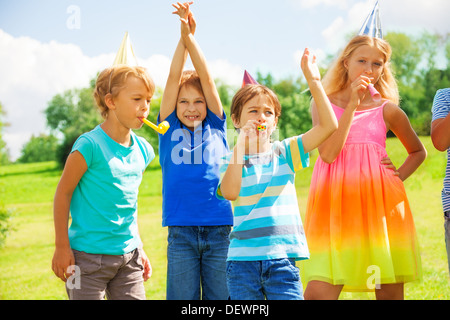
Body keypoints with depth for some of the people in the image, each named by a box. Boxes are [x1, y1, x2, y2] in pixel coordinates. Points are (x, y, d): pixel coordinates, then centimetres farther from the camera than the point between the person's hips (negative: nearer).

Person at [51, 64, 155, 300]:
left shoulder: (142, 150, 5)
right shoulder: (90, 145, -15)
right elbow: (63, 192, -9)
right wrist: (62, 247, -8)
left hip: (128, 256, 6)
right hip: (88, 256, -6)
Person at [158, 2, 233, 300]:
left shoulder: (216, 126, 8)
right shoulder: (170, 128, 7)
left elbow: (207, 78, 0)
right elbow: (174, 78, 1)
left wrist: (192, 38, -5)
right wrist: (183, 36, -5)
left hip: (219, 229, 0)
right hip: (181, 231, 0)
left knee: (221, 297, 6)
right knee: (183, 297, 5)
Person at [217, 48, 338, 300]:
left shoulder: (285, 152, 7)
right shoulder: (232, 162, 6)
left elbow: (329, 125, -1)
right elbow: (229, 193, -16)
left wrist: (313, 81, -5)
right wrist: (241, 143, -14)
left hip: (282, 258, 0)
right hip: (243, 259, 0)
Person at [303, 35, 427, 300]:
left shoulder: (387, 111, 9)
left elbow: (418, 151, 25)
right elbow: (328, 153, -12)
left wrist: (400, 175, 5)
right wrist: (352, 105, -10)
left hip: (380, 204, 2)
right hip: (335, 206, -1)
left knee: (390, 292, 4)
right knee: (318, 292, -15)